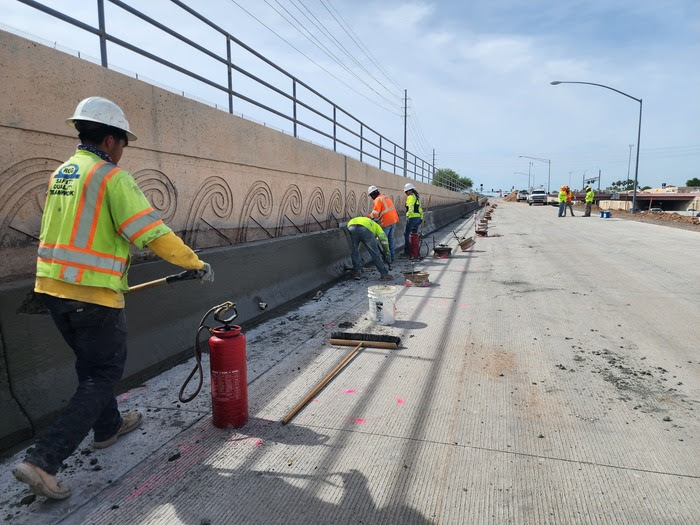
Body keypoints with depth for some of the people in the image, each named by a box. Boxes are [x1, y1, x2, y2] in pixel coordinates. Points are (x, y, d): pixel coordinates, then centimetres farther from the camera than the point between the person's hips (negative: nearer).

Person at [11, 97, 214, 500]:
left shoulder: (61, 173, 13)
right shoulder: (111, 176, -13)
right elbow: (153, 233, -20)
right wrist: (196, 263, -10)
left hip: (53, 286, 9)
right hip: (94, 295, -9)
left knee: (91, 363, 23)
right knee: (105, 374, 4)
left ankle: (108, 426, 41)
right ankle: (44, 459, 0)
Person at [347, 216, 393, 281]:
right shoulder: (375, 225, 36)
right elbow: (383, 238, 17)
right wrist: (386, 252, 29)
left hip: (351, 227, 3)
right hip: (365, 229, -3)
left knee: (354, 252, 23)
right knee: (375, 253, 8)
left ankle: (356, 273, 25)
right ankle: (384, 274, 15)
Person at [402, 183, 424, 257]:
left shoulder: (411, 197, -9)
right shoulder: (417, 197, 19)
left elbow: (411, 207, -22)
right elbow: (420, 208, 23)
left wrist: (409, 215, -27)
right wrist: (421, 217, 27)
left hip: (412, 217, -9)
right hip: (418, 217, 9)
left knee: (406, 234, -5)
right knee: (414, 234, 15)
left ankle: (407, 252, -7)